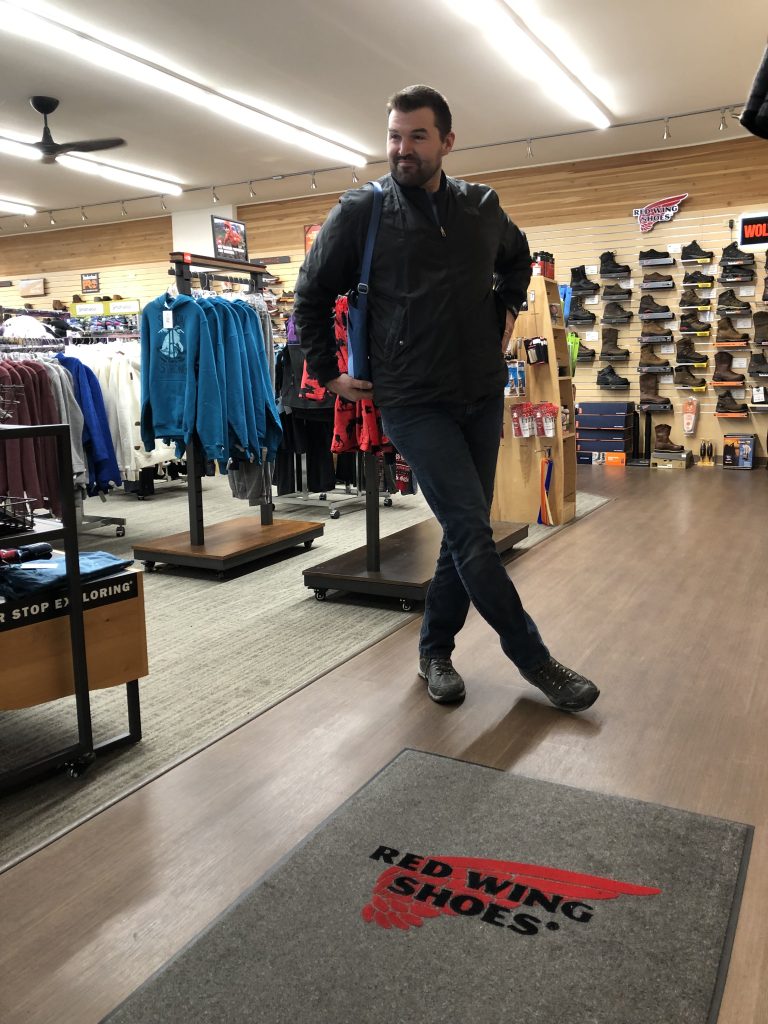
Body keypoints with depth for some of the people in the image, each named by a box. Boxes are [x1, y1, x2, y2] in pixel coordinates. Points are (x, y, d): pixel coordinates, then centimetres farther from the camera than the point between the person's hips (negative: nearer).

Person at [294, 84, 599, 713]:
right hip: (415, 402, -4)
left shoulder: (483, 207, 7)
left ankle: (436, 650, 26)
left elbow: (518, 256, 30)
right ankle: (535, 659, 6)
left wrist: (508, 307, 15)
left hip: (484, 395, 5)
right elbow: (312, 296, 8)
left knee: (465, 533, 9)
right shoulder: (361, 212, -3)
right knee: (474, 535, -10)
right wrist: (328, 372, 4)